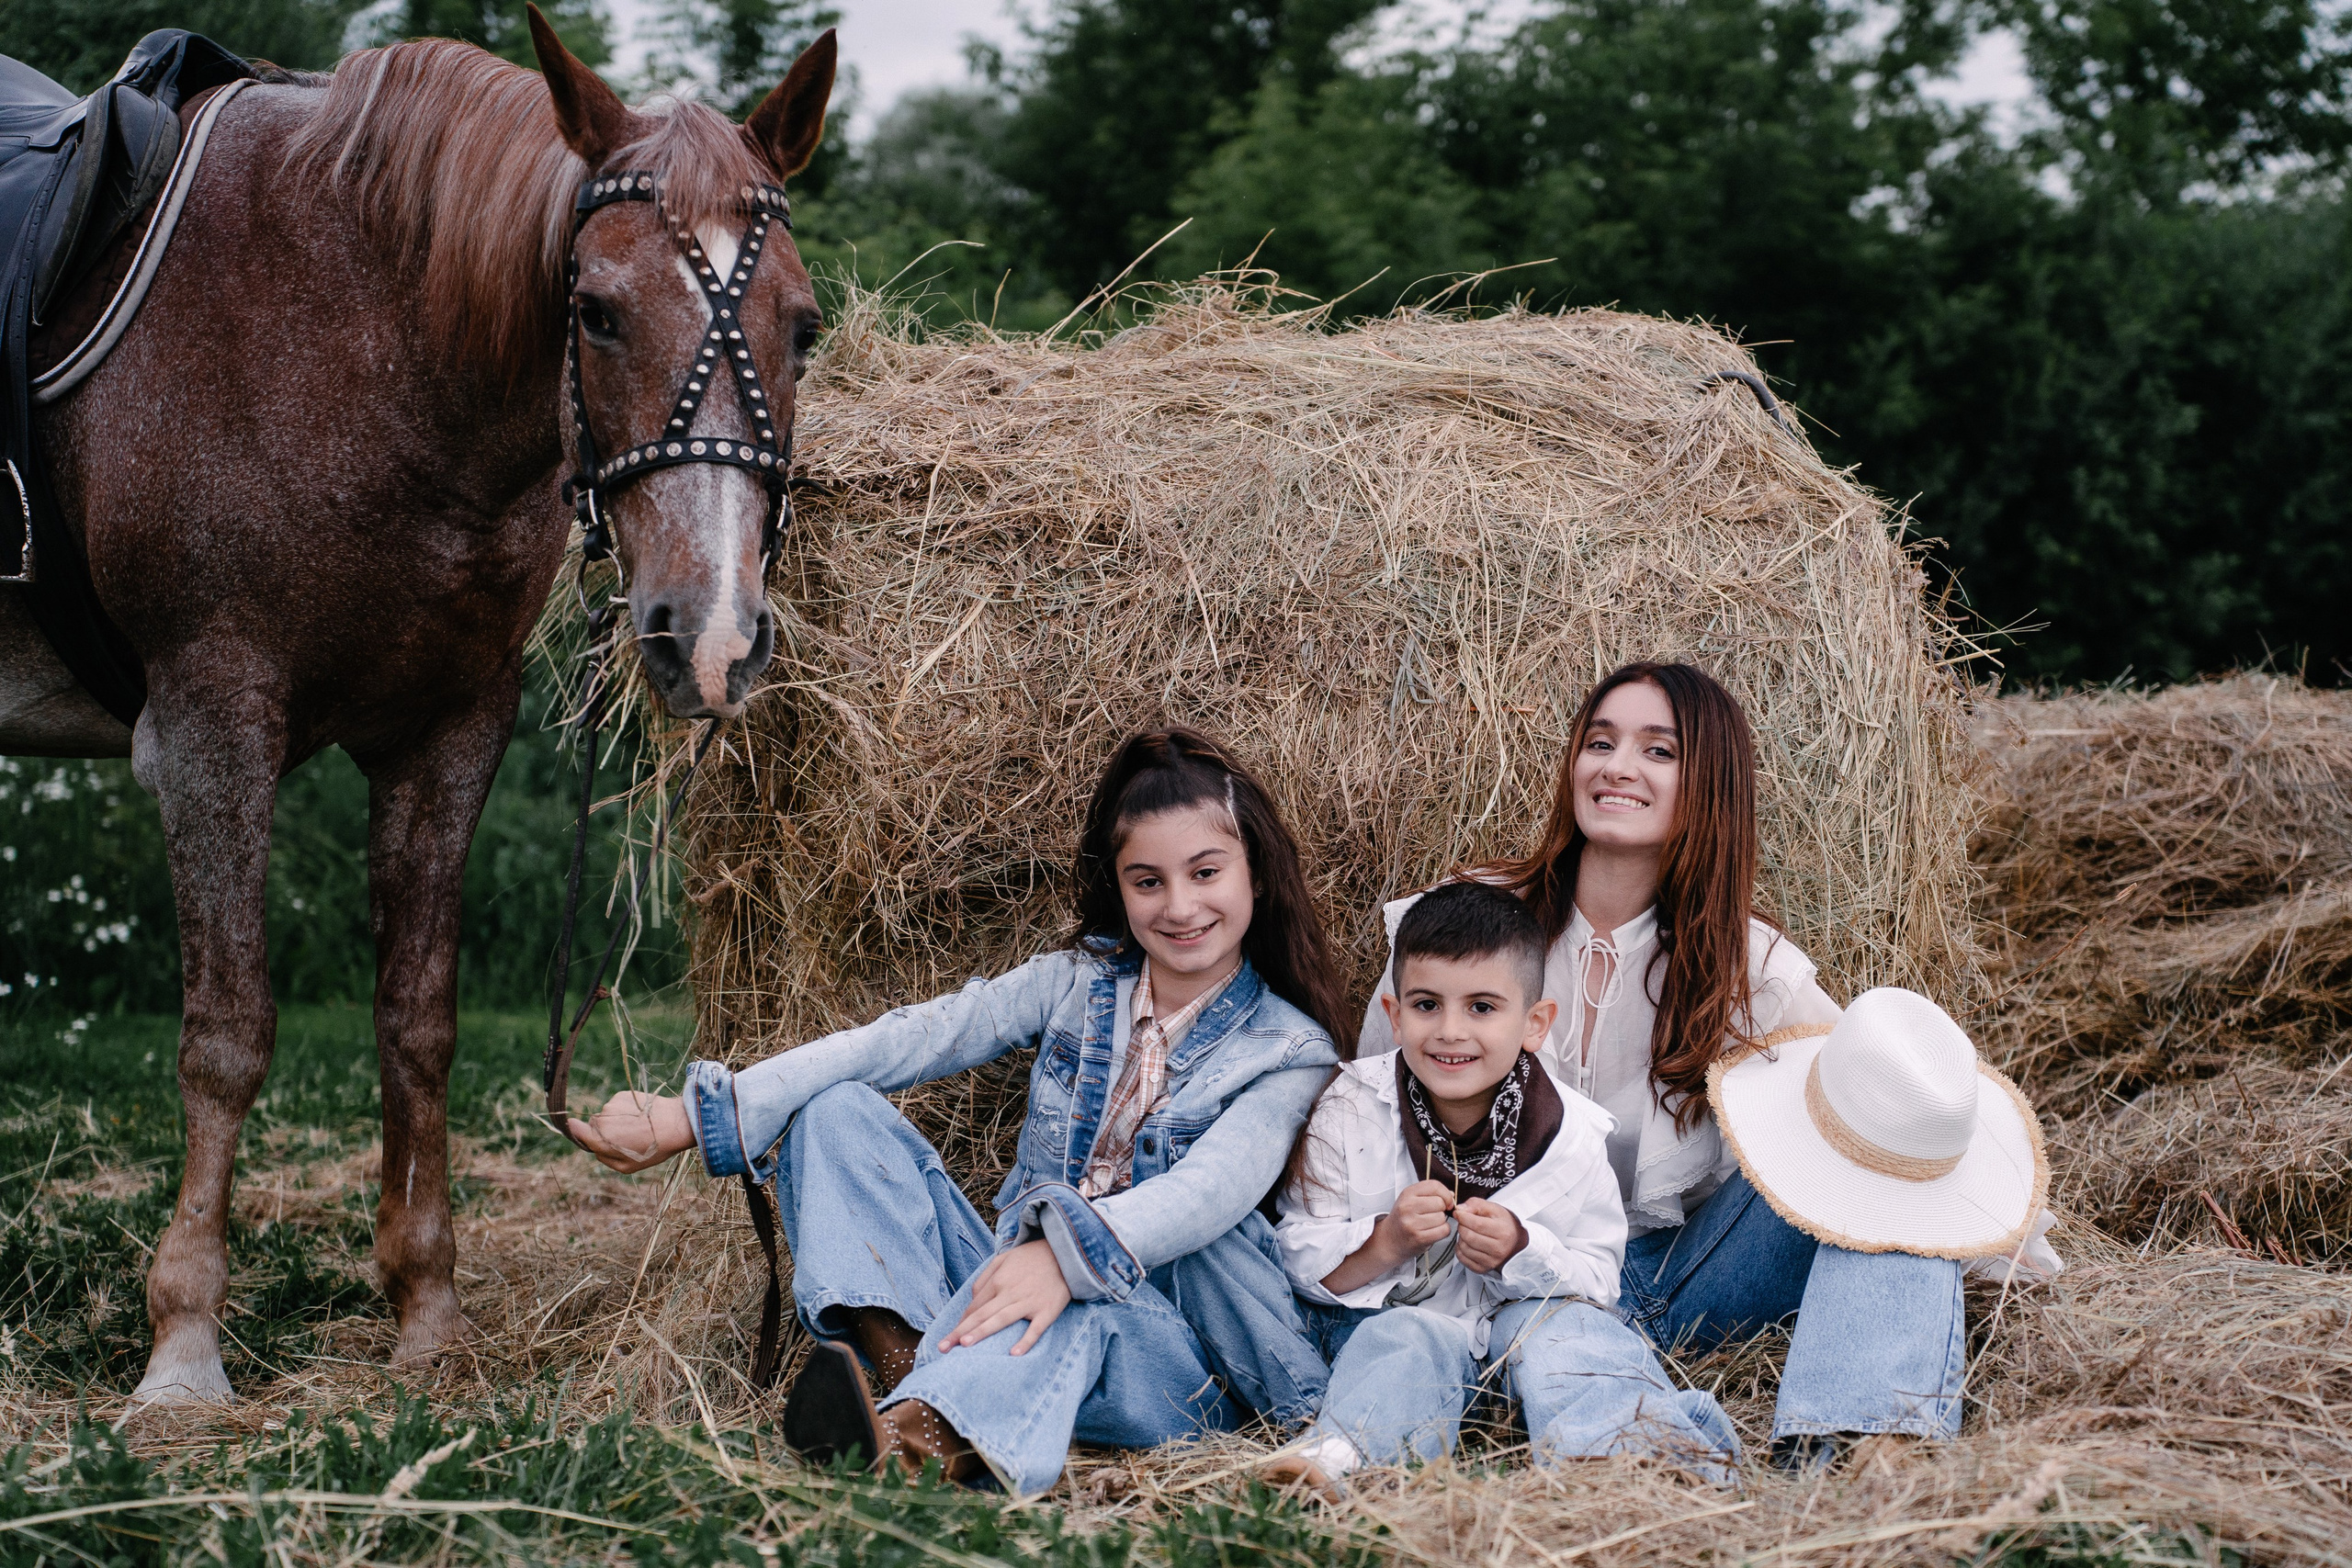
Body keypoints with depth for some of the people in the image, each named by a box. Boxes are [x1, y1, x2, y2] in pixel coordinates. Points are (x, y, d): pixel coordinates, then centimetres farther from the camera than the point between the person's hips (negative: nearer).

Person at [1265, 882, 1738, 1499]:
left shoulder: (1569, 1132, -9)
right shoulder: (1353, 1111, -11)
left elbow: (1599, 1279, -6)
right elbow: (1301, 1257, -10)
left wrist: (1522, 1252, -26)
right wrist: (1386, 1241, -28)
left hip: (1520, 1310, 1)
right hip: (1396, 1310, -1)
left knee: (1564, 1325, -29)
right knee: (1412, 1341, -32)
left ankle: (1643, 1448, -53)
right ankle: (1342, 1453, -59)